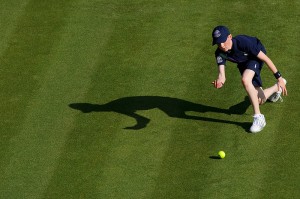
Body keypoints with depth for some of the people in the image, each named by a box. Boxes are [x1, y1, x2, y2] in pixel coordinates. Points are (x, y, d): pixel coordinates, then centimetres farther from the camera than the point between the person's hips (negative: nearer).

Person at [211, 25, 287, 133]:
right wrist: (220, 80, -61)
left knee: (245, 80, -37)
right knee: (260, 100, 9)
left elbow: (265, 58, -32)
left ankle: (259, 118, -29)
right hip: (243, 63, 5)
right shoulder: (220, 53, -27)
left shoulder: (243, 42, -40)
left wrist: (278, 77, -28)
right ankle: (277, 87, 45)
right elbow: (221, 73, -35)